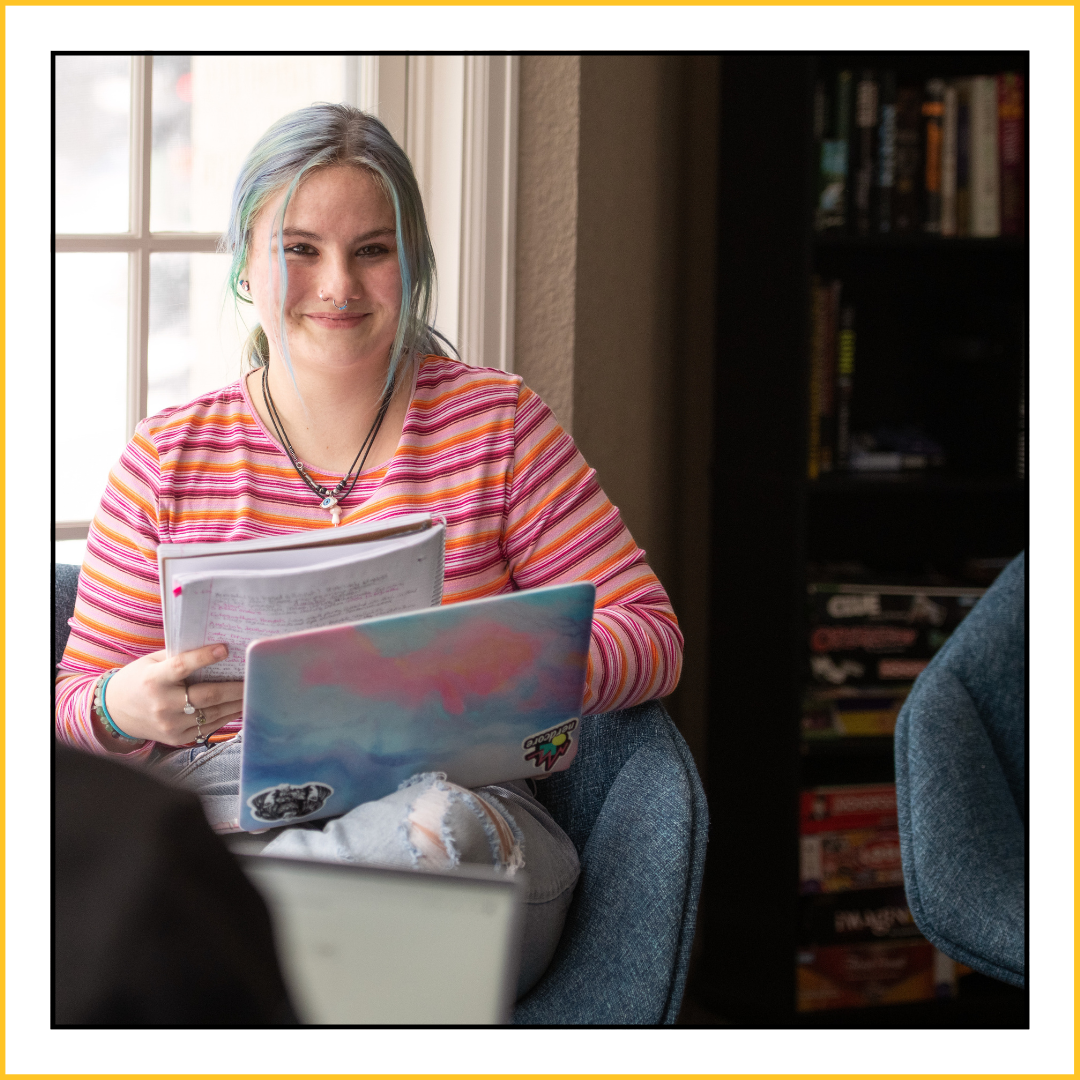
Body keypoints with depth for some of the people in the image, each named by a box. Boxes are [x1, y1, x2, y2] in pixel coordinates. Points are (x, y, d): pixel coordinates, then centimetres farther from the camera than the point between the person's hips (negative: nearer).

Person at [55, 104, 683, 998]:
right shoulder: (170, 458, 12)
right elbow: (75, 714, 13)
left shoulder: (500, 423, 9)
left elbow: (651, 633, 5)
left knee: (437, 831, -38)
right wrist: (124, 711, -13)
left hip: (455, 795, 1)